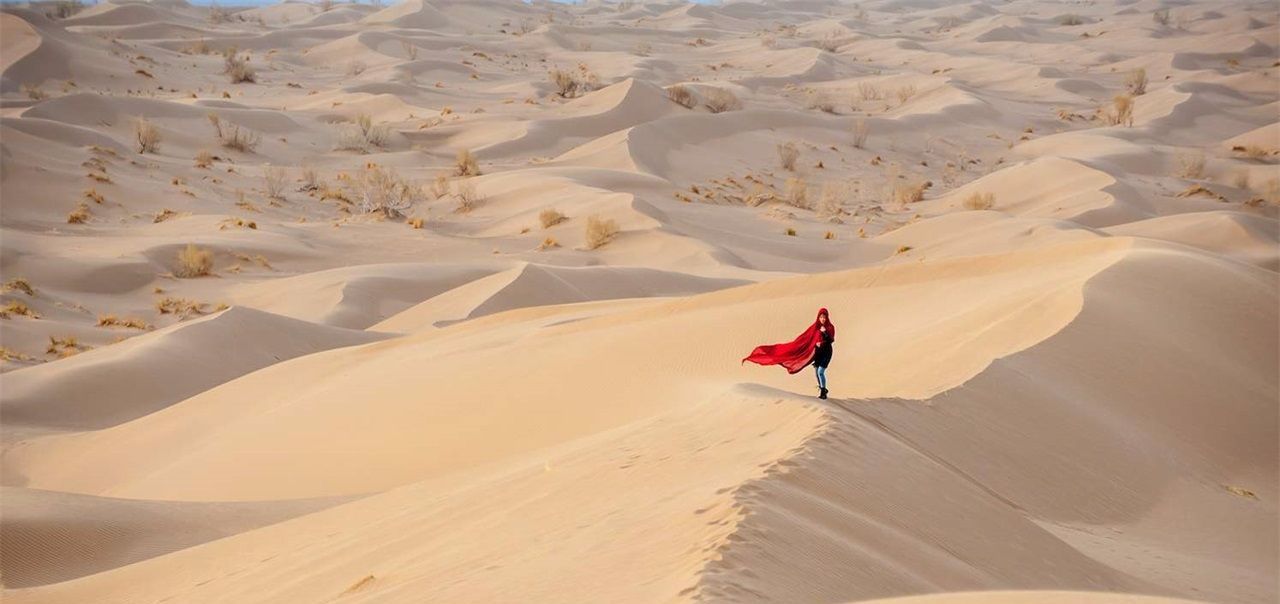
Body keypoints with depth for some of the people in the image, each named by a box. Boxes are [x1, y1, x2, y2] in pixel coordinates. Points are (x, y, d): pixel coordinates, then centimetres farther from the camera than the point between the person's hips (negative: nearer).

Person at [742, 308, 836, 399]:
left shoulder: (830, 327, -8)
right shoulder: (815, 327, 1)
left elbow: (831, 340, -16)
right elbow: (807, 339, 2)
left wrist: (825, 333, -31)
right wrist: (815, 344, -16)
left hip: (826, 352, -5)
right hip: (817, 352, 5)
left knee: (820, 372, -14)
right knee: (816, 372, 11)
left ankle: (823, 392, -6)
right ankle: (822, 389, 30)